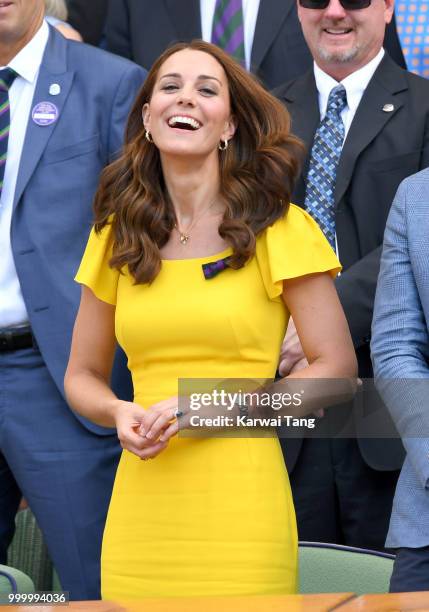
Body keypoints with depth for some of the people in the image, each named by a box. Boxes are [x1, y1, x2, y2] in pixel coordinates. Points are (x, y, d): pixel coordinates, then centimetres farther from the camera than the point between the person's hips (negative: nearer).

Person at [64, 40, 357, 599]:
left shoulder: (278, 230, -1)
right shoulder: (117, 238, 10)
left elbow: (337, 369, -2)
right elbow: (83, 375, 17)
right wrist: (120, 414, -6)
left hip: (239, 505, -3)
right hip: (141, 505, 3)